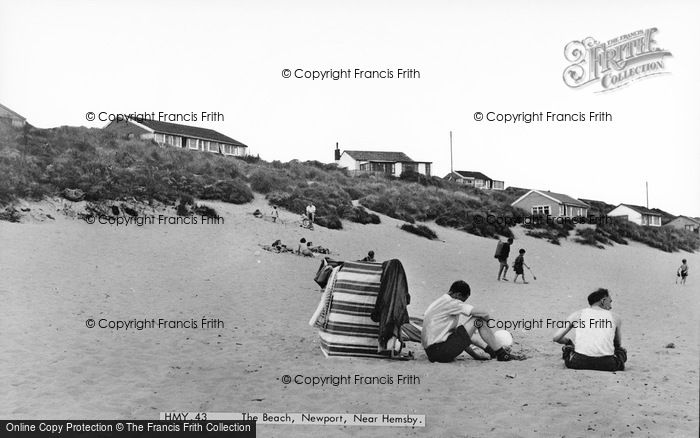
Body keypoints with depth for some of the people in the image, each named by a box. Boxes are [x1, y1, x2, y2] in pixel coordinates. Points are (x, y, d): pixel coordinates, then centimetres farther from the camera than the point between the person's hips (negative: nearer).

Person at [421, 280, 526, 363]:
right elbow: (484, 314, -14)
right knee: (478, 321, -4)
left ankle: (490, 350, 31)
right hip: (440, 352, -10)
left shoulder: (440, 302, 18)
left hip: (430, 351, 10)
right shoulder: (451, 303, -11)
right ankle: (503, 355, 5)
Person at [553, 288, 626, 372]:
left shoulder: (577, 314, 13)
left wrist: (568, 341, 32)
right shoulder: (615, 318, 16)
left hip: (580, 362, 0)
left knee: (566, 348, 31)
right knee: (622, 351, 30)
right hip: (607, 364, 0)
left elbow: (556, 338, 10)